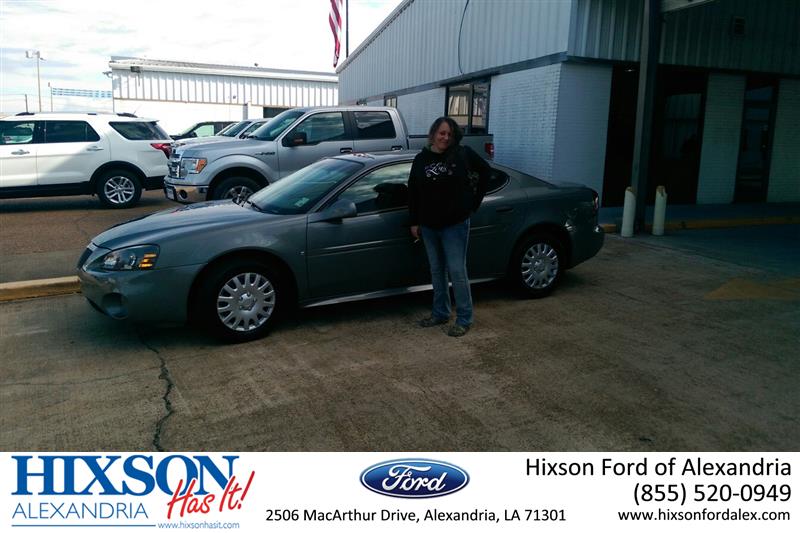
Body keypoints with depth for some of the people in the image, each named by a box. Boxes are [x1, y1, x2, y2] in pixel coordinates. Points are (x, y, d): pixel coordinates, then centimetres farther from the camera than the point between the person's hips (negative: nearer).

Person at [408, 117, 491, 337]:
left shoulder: (463, 154, -6)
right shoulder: (421, 159, 3)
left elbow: (485, 171, 5)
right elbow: (413, 192, 8)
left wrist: (474, 201, 3)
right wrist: (414, 222, 6)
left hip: (455, 224, -4)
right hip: (429, 225, 4)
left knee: (457, 271, -3)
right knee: (436, 271, 14)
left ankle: (464, 319, 9)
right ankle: (440, 313, 28)